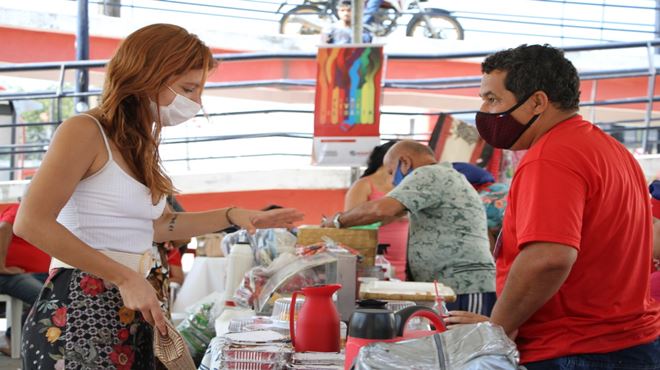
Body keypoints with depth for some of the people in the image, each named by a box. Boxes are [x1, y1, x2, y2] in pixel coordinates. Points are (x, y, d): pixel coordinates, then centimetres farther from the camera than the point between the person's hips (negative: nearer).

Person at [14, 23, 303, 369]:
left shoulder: (140, 145, 15)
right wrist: (124, 277, -24)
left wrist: (233, 216, 18)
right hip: (80, 311, -8)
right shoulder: (85, 131, -12)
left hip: (131, 315, 8)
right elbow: (31, 222, -22)